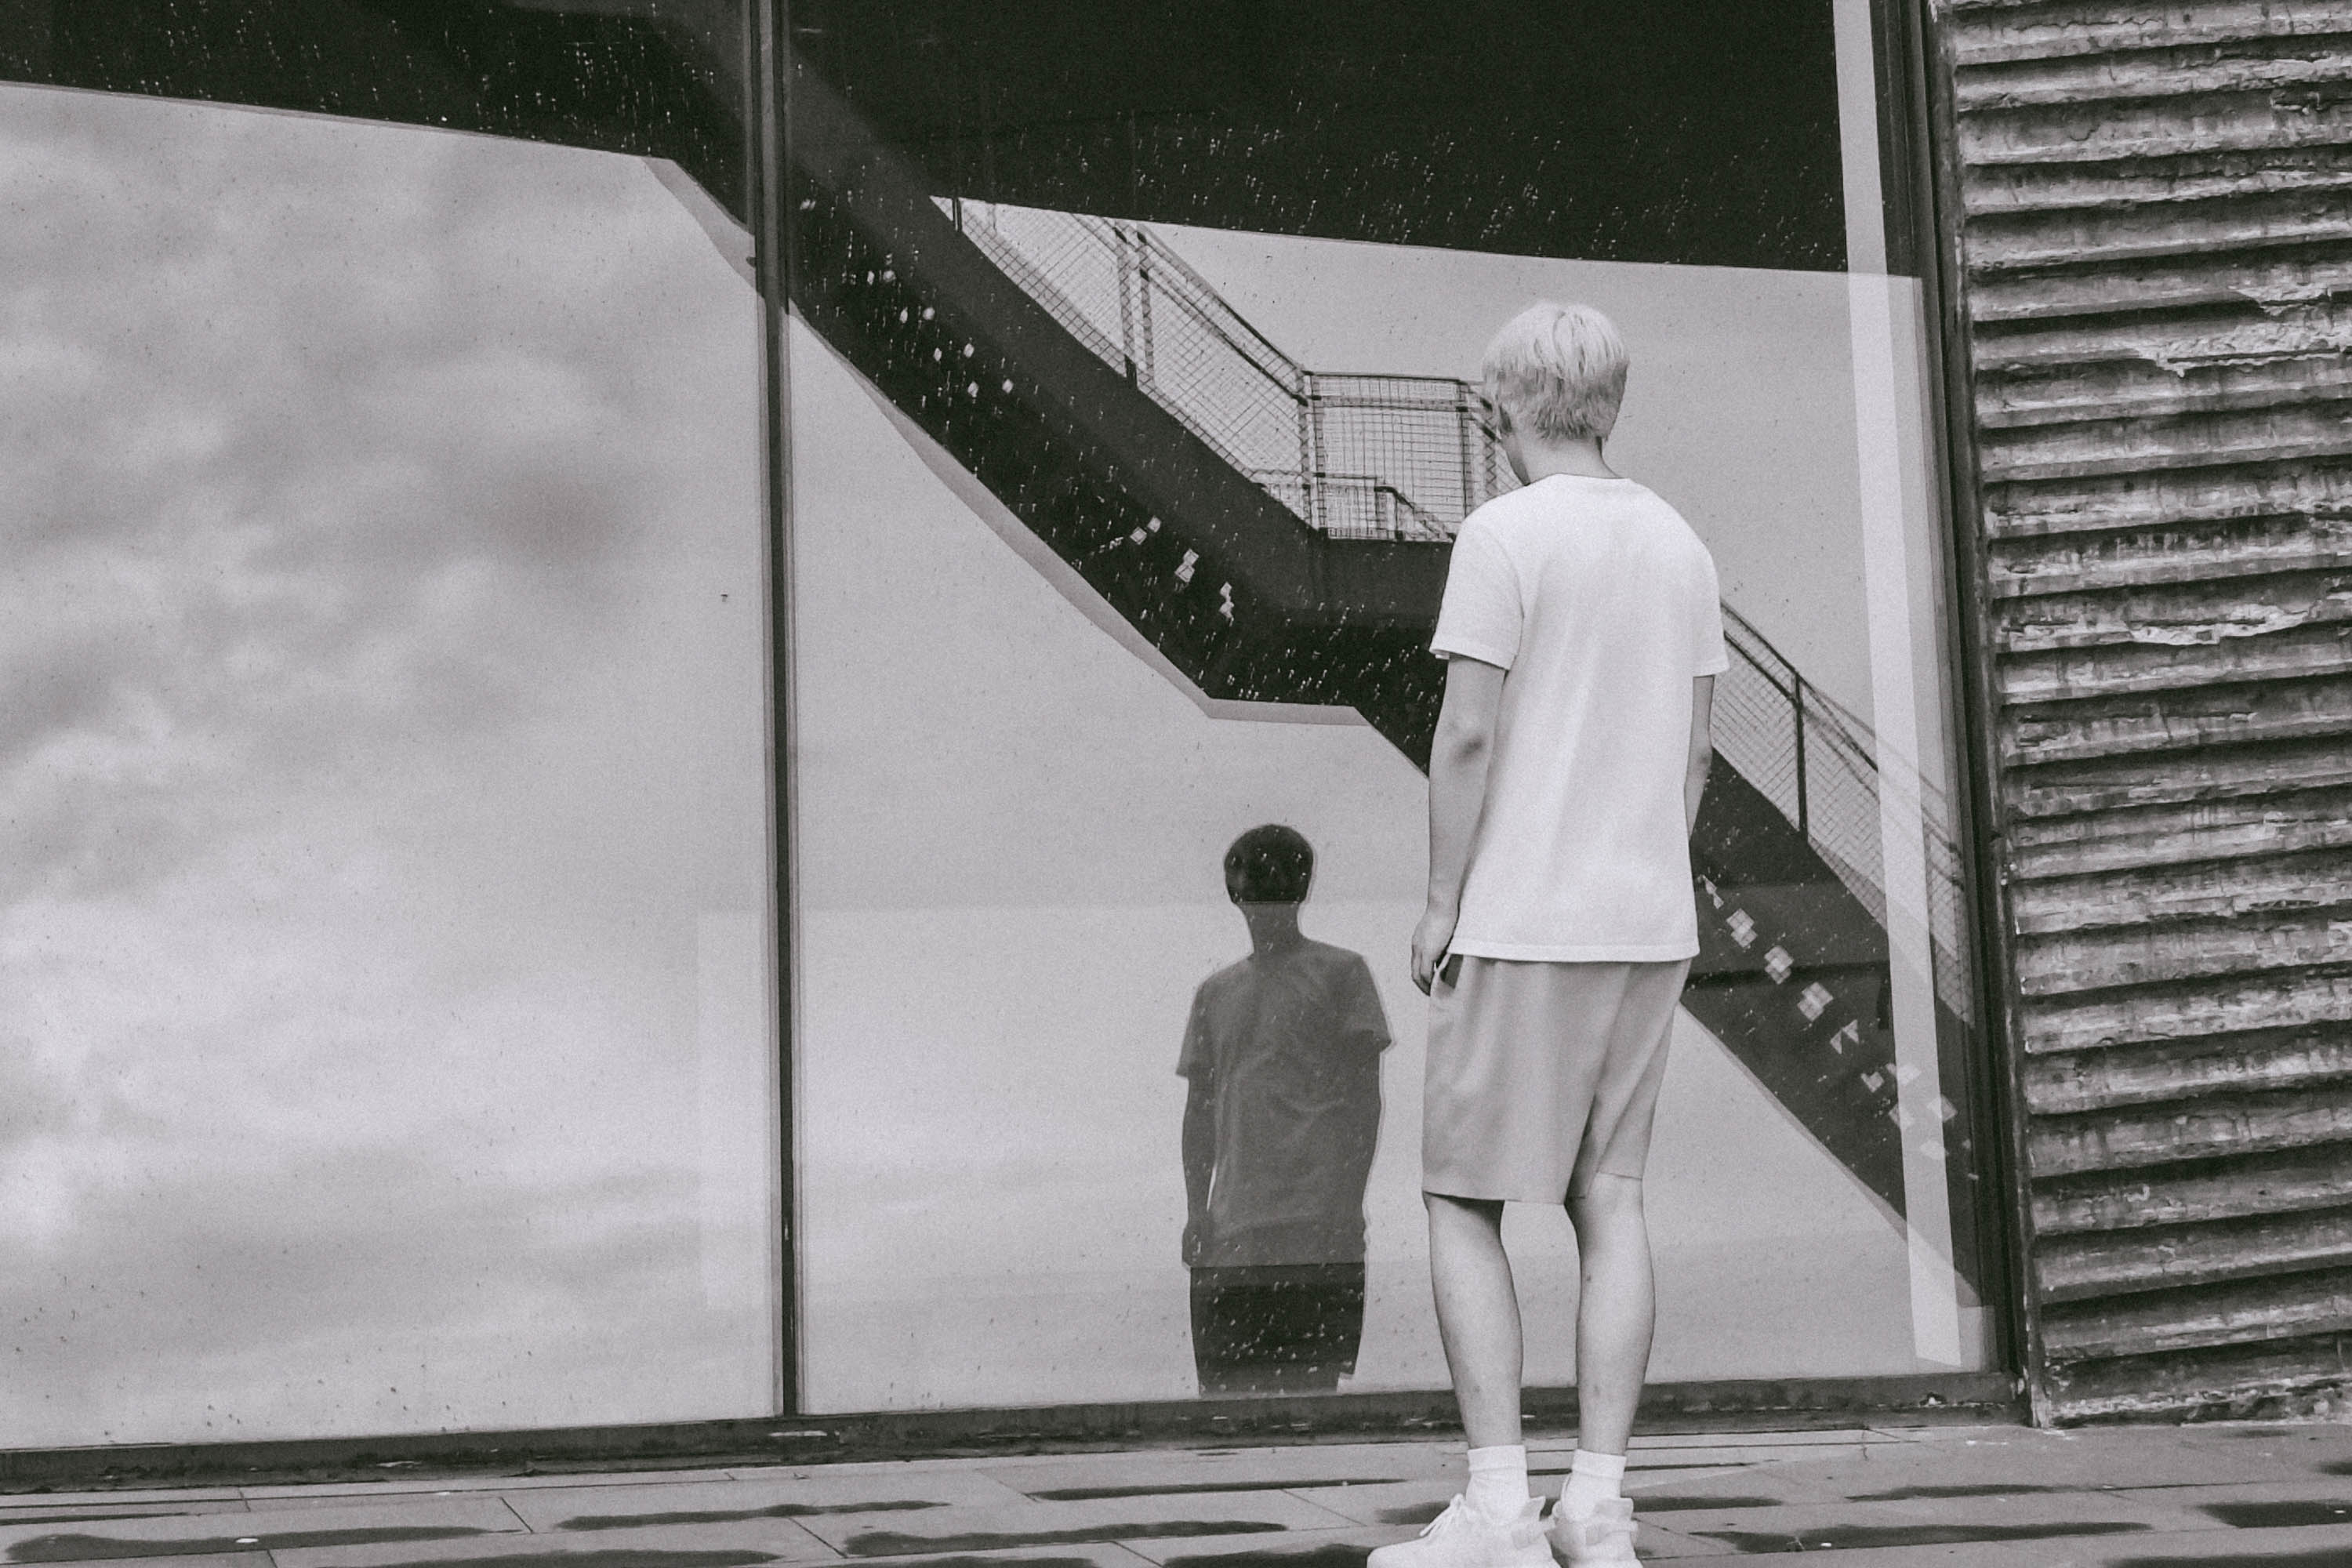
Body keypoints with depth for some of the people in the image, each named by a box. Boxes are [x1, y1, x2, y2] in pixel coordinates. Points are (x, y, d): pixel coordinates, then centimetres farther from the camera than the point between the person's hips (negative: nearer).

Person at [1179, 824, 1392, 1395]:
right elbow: (1199, 1110, 17)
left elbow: (1364, 1096, 0)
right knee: (1227, 1387, 0)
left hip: (1317, 1225, -4)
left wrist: (1347, 1198, -8)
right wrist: (1196, 1210, 7)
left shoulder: (1341, 974, 4)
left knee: (1310, 1388, -7)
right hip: (1231, 1229, 4)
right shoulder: (1215, 993, 16)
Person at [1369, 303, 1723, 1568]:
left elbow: (1469, 733, -13)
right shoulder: (1680, 546, 11)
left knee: (1460, 1202, 2)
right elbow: (1694, 748, 13)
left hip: (1524, 917, -6)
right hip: (1651, 919, 6)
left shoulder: (1504, 537, -9)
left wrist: (1441, 904, -6)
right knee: (1610, 1199, 8)